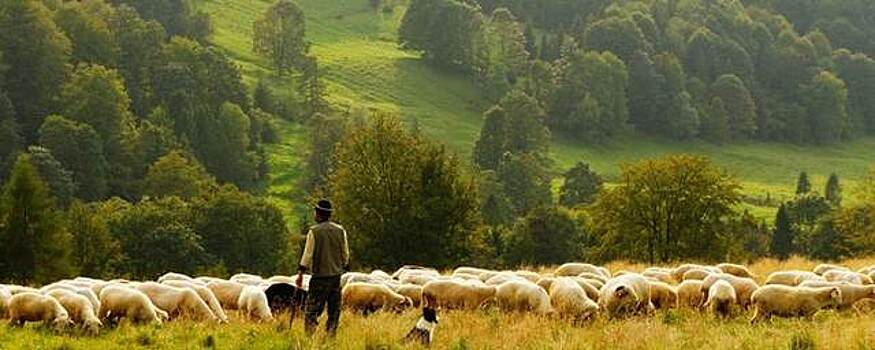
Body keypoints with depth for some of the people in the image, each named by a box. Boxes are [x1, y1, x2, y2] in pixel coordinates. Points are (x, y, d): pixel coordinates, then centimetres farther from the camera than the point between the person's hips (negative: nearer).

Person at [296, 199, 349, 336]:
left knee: (312, 309, -2)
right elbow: (346, 254, 9)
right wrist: (344, 268, 23)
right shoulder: (340, 231, 4)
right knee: (334, 310, 10)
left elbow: (308, 254, -7)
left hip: (319, 275, -4)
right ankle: (331, 334, 7)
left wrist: (300, 274, -2)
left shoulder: (314, 231, -8)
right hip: (336, 274, 4)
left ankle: (309, 334, -11)